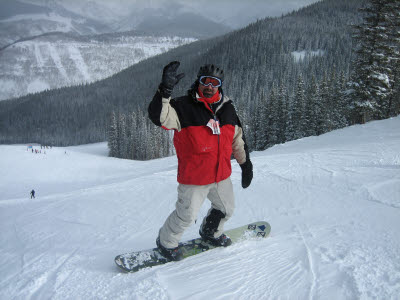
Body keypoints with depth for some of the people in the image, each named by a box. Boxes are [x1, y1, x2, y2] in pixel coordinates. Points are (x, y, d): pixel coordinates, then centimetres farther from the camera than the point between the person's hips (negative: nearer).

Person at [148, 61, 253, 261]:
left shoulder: (227, 109, 4)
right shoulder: (184, 106, -13)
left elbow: (237, 138, 14)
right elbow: (158, 117, -29)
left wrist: (245, 163, 18)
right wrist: (165, 89, -42)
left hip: (222, 175, 6)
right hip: (194, 178, -6)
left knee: (226, 209, 24)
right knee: (186, 216, 6)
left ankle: (211, 233, 53)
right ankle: (166, 242, 35)